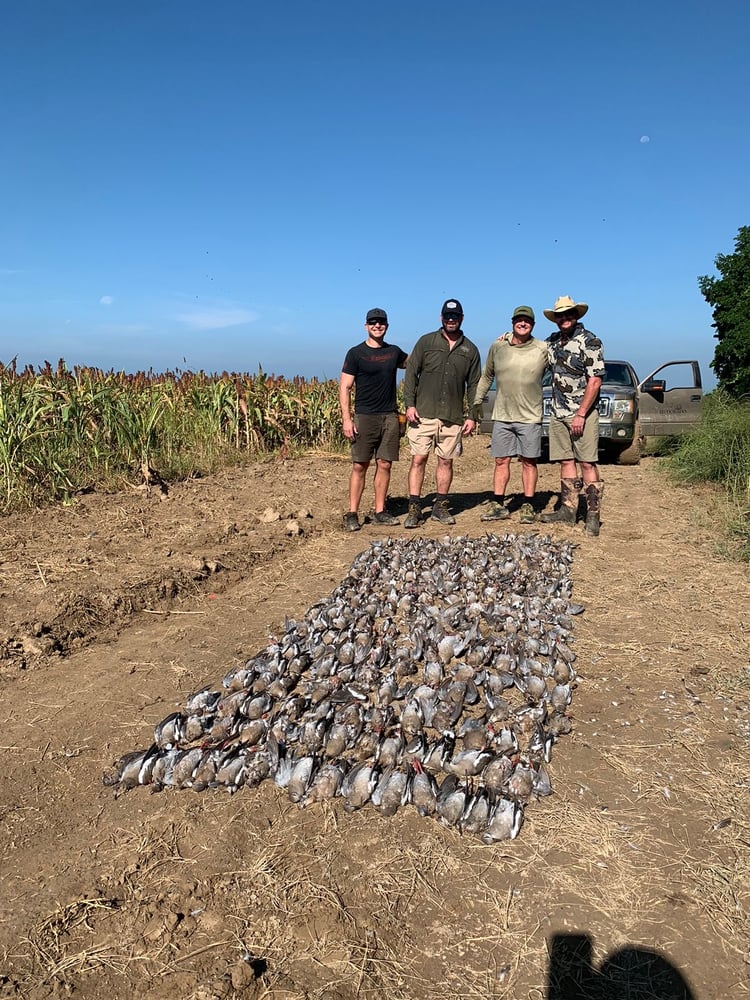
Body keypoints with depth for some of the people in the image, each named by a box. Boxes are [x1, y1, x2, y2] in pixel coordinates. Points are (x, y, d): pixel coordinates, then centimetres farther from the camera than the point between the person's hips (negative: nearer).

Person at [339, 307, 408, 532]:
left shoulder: (394, 351, 12)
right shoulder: (356, 353, 0)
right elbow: (344, 387, -4)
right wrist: (346, 419, -13)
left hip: (390, 416, 4)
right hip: (365, 416, -4)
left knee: (384, 465, 4)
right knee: (359, 465, -4)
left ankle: (380, 512, 12)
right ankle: (352, 514, 2)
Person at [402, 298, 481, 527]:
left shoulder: (470, 349, 10)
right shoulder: (426, 342, 5)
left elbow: (474, 385, 12)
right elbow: (411, 374, 3)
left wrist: (472, 416, 6)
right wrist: (409, 404, -7)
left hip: (453, 418, 2)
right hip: (424, 414, -2)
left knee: (446, 461, 7)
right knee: (418, 459, -4)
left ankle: (441, 506, 18)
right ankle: (414, 508, 2)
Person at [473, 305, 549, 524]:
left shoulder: (543, 350, -1)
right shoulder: (498, 347, 4)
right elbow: (486, 377, 15)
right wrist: (476, 403, 14)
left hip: (530, 417, -2)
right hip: (502, 416, 2)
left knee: (529, 462, 5)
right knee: (501, 461, 6)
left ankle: (528, 506, 14)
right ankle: (498, 505, 14)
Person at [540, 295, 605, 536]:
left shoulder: (589, 341, -7)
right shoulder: (552, 341, 12)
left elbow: (595, 380, -12)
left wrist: (581, 414, -17)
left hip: (583, 412, -6)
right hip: (558, 413, 6)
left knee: (587, 463, -7)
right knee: (565, 461, 9)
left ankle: (593, 515, -3)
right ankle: (568, 510, 15)